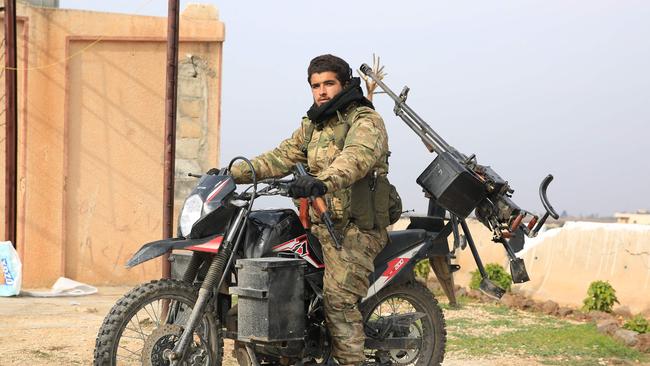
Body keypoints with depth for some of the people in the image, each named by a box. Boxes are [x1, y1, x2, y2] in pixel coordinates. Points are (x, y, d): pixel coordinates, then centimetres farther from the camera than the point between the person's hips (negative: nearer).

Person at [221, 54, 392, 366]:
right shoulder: (313, 125, 21)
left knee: (338, 298, -21)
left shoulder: (366, 121, -6)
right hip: (320, 223, 8)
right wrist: (234, 174, 2)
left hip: (356, 228, -8)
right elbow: (282, 158, 15)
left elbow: (356, 157, -27)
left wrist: (323, 182, -46)